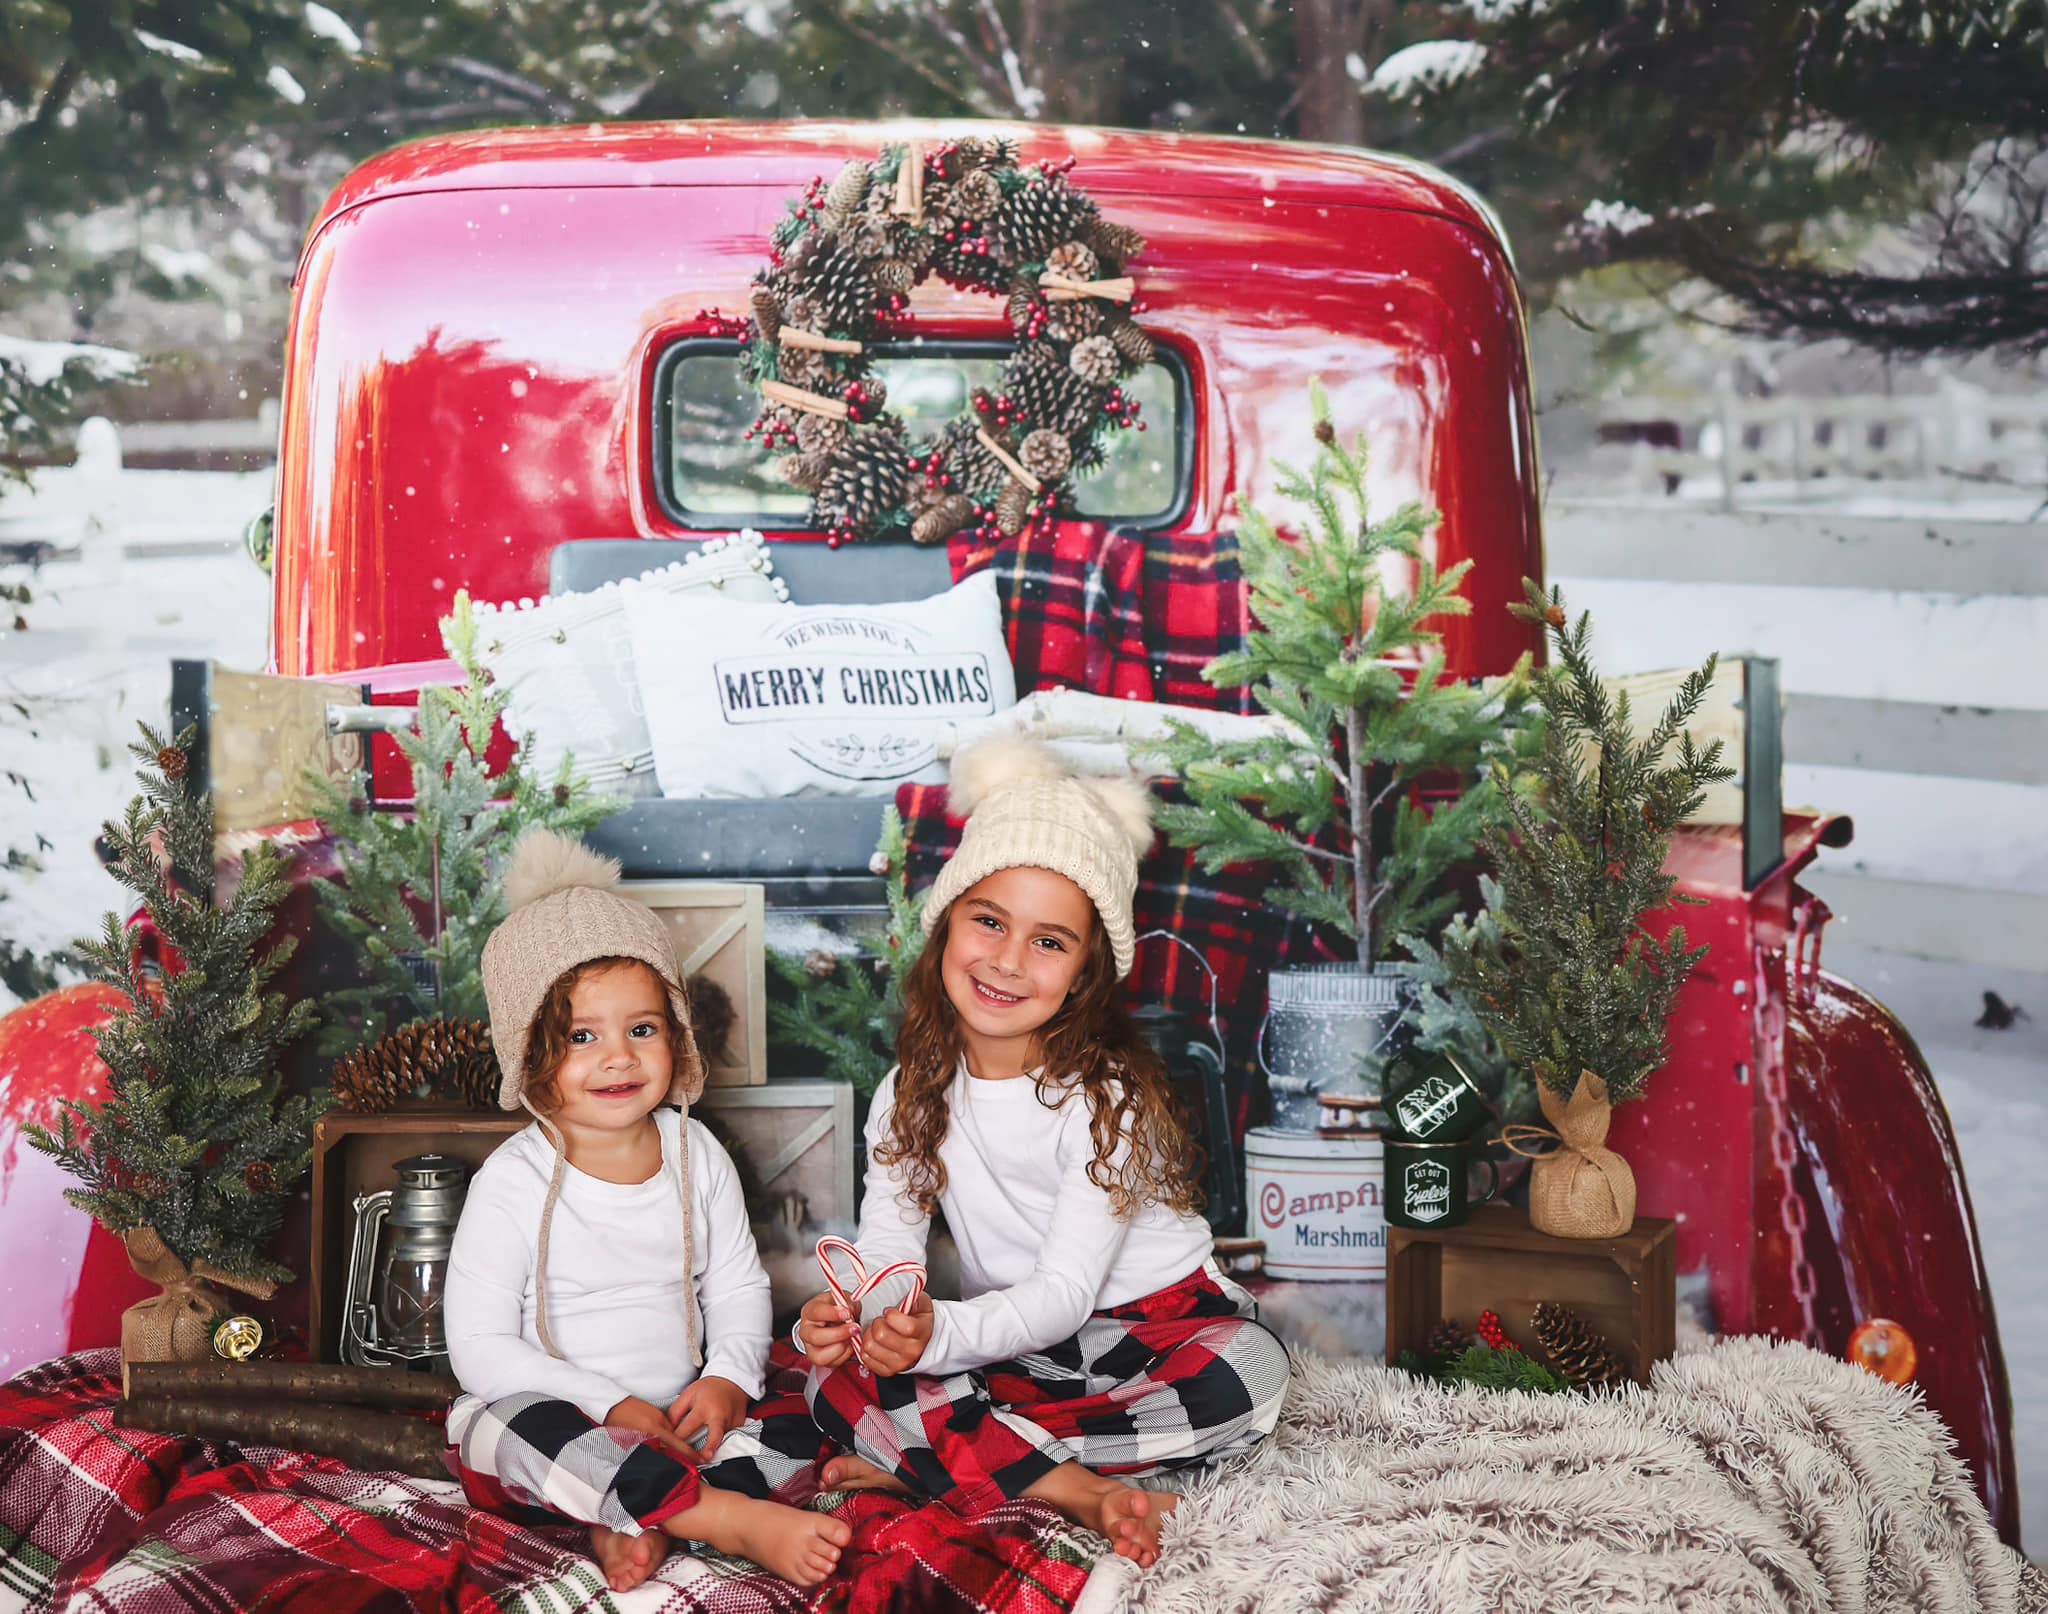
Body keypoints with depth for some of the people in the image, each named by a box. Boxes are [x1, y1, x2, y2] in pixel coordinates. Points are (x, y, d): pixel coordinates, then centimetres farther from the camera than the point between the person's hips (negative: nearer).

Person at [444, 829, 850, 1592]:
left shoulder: (697, 1156, 2)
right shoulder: (514, 1184, -12)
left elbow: (738, 1287, 10)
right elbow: (479, 1346, -13)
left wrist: (728, 1376, -11)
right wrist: (612, 1407, -20)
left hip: (674, 1421, 4)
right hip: (550, 1420, -4)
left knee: (798, 1429, -15)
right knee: (521, 1429, -36)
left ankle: (643, 1523, -28)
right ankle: (737, 1519, -38)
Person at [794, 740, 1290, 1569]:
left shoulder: (1106, 1097, -17)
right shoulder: (912, 1095, -2)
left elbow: (1066, 1292, -23)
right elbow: (886, 1249, -7)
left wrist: (941, 1334, -43)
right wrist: (840, 1313, -33)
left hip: (1148, 1323, -3)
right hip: (1008, 1348, 3)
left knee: (1248, 1372, -35)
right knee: (836, 1377, -22)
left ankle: (929, 1460, -31)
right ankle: (1073, 1490, -31)